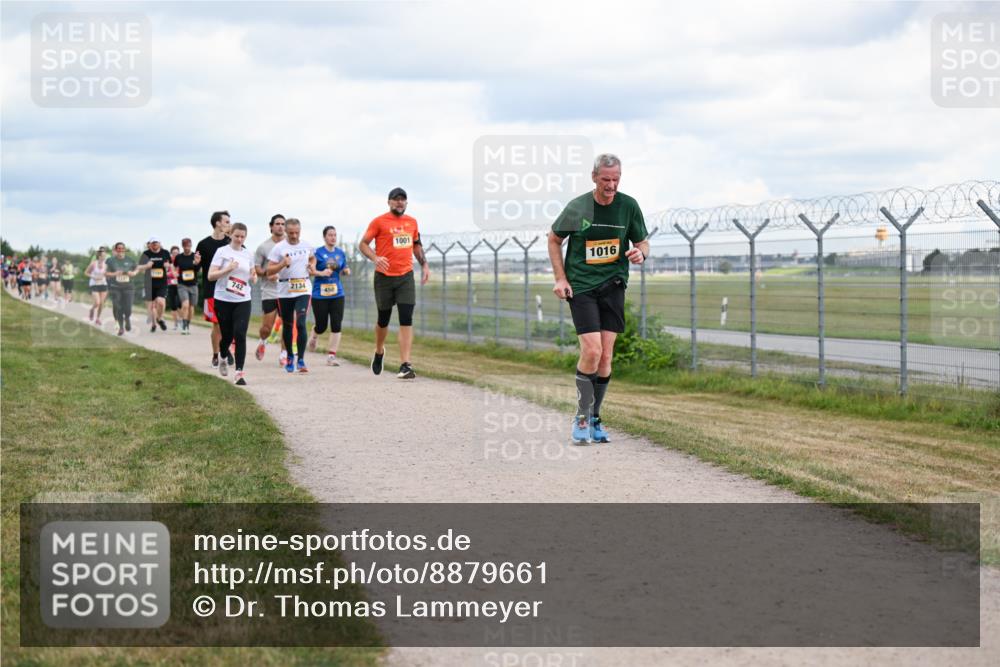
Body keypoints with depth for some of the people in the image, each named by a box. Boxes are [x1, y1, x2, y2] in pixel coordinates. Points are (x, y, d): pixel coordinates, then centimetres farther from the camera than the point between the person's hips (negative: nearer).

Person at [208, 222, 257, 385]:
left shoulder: (248, 254, 9)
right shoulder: (222, 251, -3)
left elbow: (253, 280, 20)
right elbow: (211, 275, -8)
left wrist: (253, 277, -4)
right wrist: (227, 269, -21)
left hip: (243, 301, 2)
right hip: (223, 300, -2)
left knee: (240, 335, -12)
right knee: (227, 335, 9)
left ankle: (239, 372, -13)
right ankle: (223, 359, 41)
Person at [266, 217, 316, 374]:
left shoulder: (307, 246, 5)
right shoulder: (278, 248, -5)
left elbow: (312, 258, 27)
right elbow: (269, 271, -6)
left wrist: (313, 267, 7)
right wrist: (282, 264, -22)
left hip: (303, 290, 0)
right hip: (285, 291, 0)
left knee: (300, 324, -14)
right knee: (287, 325, 11)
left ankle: (301, 360, -12)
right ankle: (289, 357, 31)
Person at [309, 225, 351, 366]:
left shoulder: (340, 253, 8)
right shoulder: (318, 252, -5)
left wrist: (346, 271, -3)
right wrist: (321, 273, -22)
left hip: (337, 294, 3)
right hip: (320, 295, -3)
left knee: (336, 325, -7)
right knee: (321, 326, 5)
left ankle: (331, 356, -1)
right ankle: (314, 337, 42)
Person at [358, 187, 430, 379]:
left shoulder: (412, 222, 10)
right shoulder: (379, 222, -4)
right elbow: (363, 244, -4)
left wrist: (424, 264, 13)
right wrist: (375, 258, -21)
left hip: (406, 277, 2)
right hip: (384, 277, -2)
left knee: (406, 320, -10)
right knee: (383, 319, 11)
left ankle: (405, 366, -14)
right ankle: (379, 351, 40)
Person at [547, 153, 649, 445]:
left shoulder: (628, 206, 0)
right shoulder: (577, 207, -5)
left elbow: (642, 241, 11)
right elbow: (554, 239, 9)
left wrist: (640, 253, -14)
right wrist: (560, 278, 1)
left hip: (613, 286, 3)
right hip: (580, 287, -3)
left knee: (605, 356, 2)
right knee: (591, 351, -15)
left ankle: (595, 419, 16)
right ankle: (581, 418, -1)